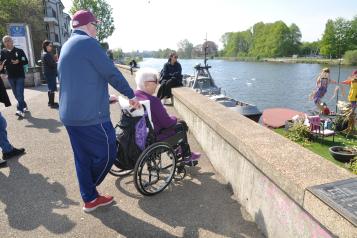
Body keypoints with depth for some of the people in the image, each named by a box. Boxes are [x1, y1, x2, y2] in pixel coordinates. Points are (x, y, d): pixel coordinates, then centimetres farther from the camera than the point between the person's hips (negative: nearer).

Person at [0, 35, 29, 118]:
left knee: (20, 93, -12)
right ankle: (24, 106, 26)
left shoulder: (19, 51, -2)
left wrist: (18, 62, -20)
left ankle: (20, 110, -15)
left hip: (20, 76, -4)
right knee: (16, 94, 10)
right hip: (10, 77, 4)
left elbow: (26, 61, -2)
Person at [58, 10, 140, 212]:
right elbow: (112, 73, -13)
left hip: (70, 114, 10)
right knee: (107, 152, 7)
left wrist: (105, 98, 27)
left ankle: (90, 199, 28)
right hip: (91, 115, -10)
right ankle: (90, 191, 25)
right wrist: (131, 95, 0)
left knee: (83, 157, 15)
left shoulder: (67, 46, 19)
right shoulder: (88, 42, -11)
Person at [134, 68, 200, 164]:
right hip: (154, 137, -9)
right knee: (181, 125, 7)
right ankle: (186, 156, 25)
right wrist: (175, 119, 0)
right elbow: (167, 122, -22)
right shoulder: (152, 100, -29)